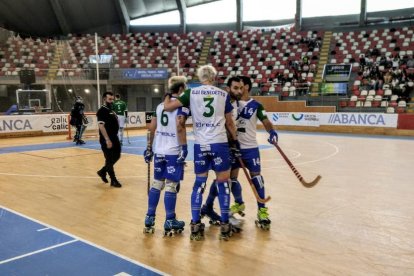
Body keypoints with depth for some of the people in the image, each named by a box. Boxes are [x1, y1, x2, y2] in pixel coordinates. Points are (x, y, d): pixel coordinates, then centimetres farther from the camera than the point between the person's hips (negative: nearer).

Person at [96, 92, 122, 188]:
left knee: (117, 156, 15)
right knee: (110, 160, 0)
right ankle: (113, 180, 10)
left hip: (114, 138, 9)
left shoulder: (111, 110, 14)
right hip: (107, 139, -9)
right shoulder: (102, 111, -14)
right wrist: (107, 139, -26)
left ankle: (102, 172, 31)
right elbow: (101, 126, -22)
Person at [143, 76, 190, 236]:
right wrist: (184, 147, -17)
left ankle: (149, 219, 19)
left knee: (157, 183, 15)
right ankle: (170, 223, 8)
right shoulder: (182, 104, -6)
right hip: (174, 151, -6)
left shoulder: (160, 105, 14)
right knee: (171, 186, 0)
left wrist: (150, 147, 19)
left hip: (159, 150, 6)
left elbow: (152, 127, 13)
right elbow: (180, 126, -19)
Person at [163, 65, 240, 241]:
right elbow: (229, 123, 10)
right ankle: (225, 226, 12)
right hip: (220, 144, -1)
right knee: (223, 183, 8)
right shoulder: (223, 94, 5)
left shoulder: (191, 93, 3)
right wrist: (235, 140, 23)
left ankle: (195, 225, 12)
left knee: (199, 183, 12)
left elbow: (167, 106, 1)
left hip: (200, 145, 1)